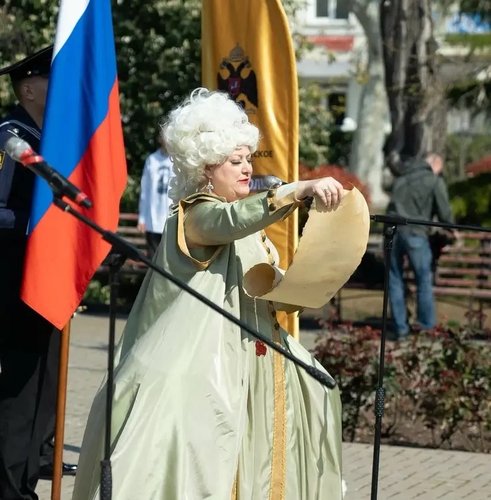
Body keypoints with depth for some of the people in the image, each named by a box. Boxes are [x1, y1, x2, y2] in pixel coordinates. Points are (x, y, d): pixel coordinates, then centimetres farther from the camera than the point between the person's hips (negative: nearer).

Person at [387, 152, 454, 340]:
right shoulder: (435, 180, 3)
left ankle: (400, 328, 9)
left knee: (395, 281, 9)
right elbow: (444, 213, 3)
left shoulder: (401, 179, 20)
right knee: (424, 279, 11)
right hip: (415, 233, -4)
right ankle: (426, 323, 16)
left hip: (392, 231, 5)